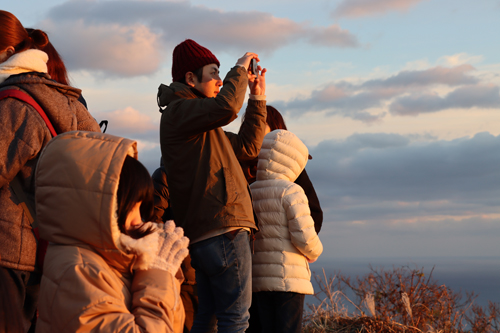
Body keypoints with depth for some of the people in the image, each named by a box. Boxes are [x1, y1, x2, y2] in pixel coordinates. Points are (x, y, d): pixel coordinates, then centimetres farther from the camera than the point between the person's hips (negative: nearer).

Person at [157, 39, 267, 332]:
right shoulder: (179, 111, -6)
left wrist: (258, 99, 24)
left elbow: (247, 146, 27)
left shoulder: (202, 126, 26)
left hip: (206, 234, 10)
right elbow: (226, 107, -25)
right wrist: (239, 69, -8)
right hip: (223, 229, -10)